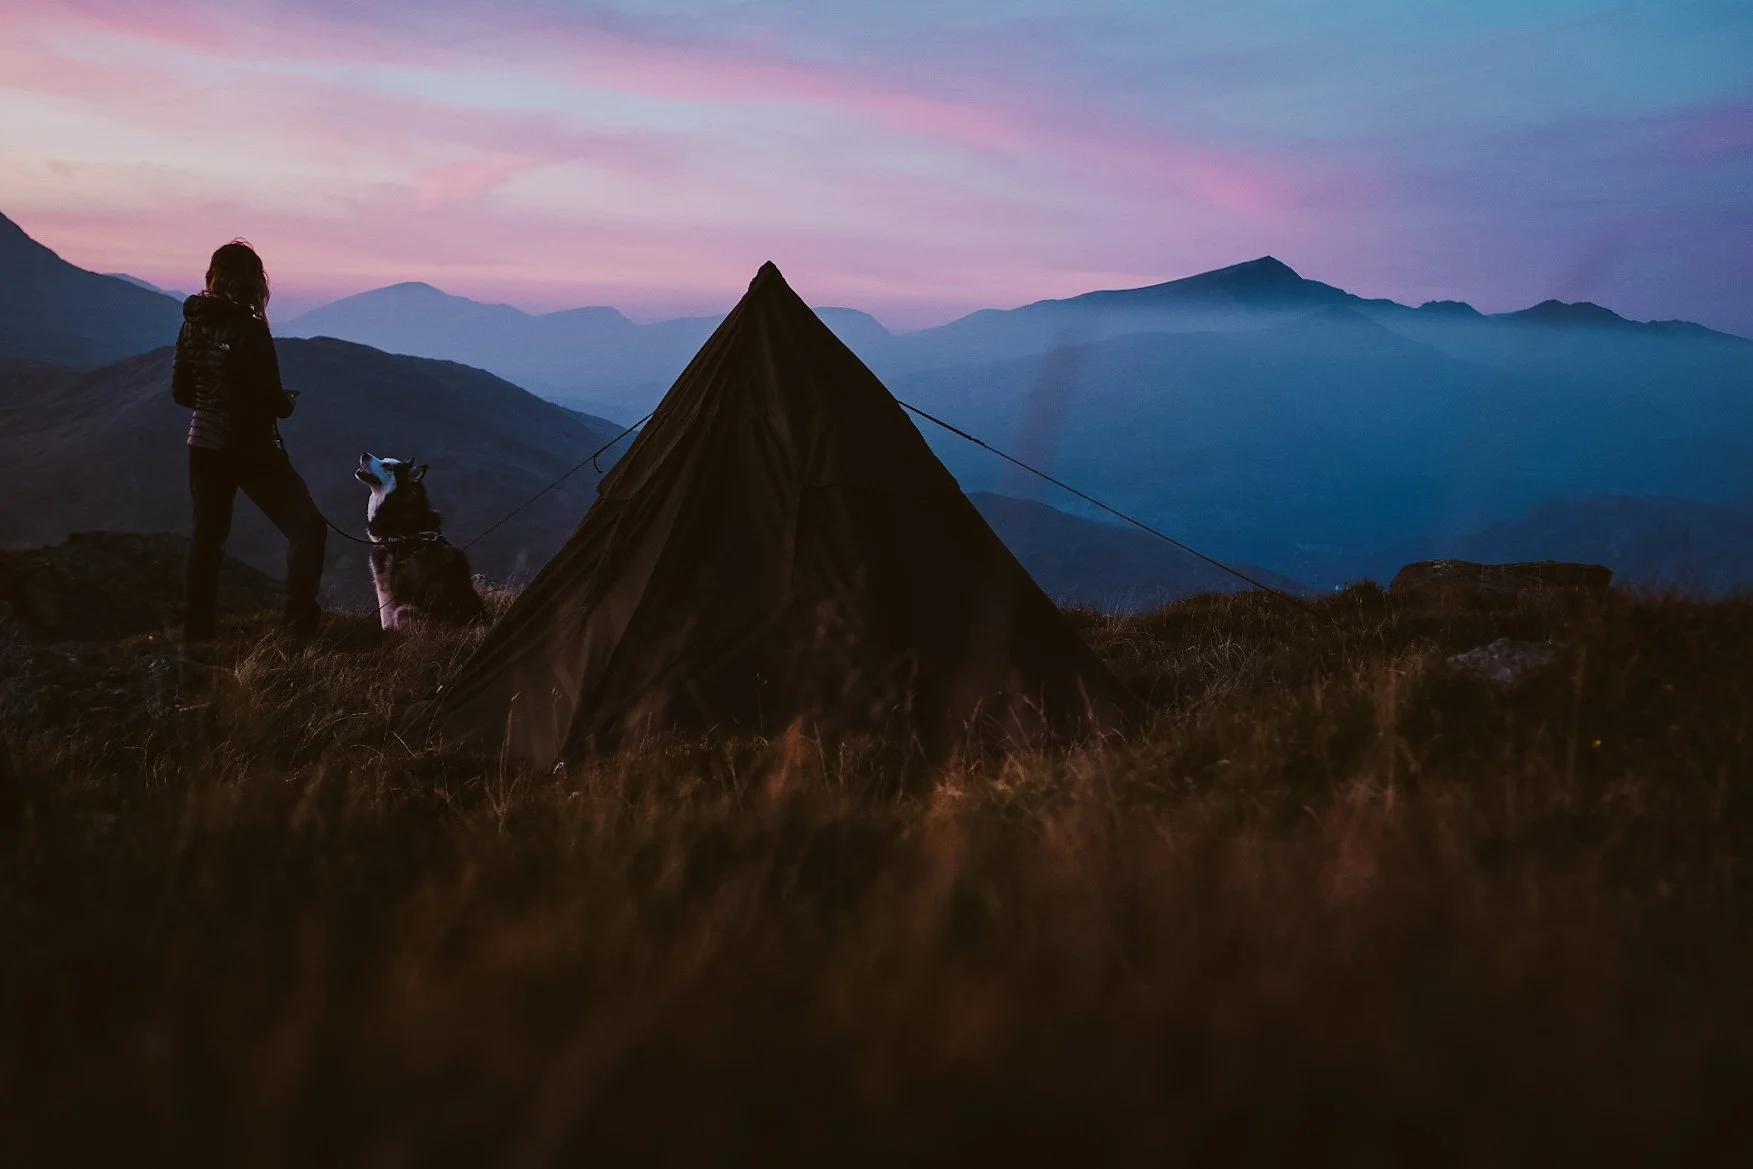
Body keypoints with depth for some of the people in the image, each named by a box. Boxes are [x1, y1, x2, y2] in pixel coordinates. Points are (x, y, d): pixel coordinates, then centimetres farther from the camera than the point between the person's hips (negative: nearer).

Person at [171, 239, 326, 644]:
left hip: (204, 445, 7)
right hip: (251, 447, -7)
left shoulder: (192, 325, 0)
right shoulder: (250, 330, -18)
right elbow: (272, 401, -17)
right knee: (306, 526, 2)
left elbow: (181, 391, 8)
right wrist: (288, 403, 4)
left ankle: (197, 628, 21)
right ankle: (301, 623, -6)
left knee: (207, 535, 17)